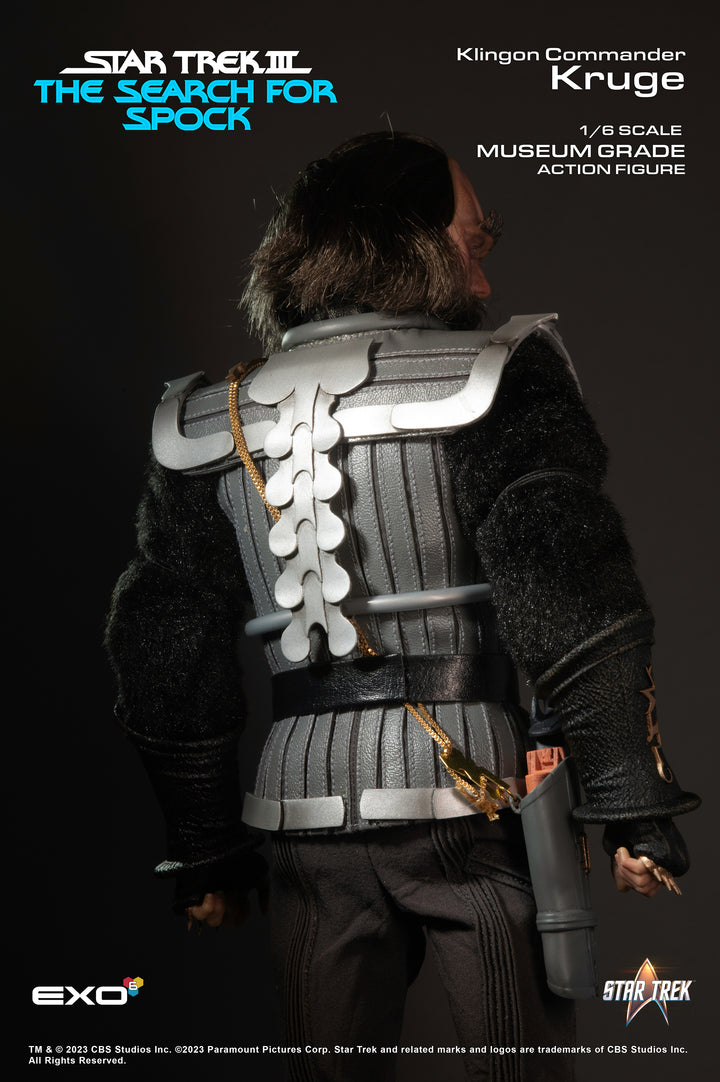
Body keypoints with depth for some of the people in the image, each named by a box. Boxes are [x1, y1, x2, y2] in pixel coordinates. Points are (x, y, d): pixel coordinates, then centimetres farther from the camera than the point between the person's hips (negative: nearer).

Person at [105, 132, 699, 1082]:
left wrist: (205, 849, 17)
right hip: (470, 797, -3)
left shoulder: (210, 426, 9)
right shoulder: (499, 379, -5)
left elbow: (164, 651, 11)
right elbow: (572, 597, -14)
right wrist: (636, 802, -8)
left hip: (307, 805, 4)